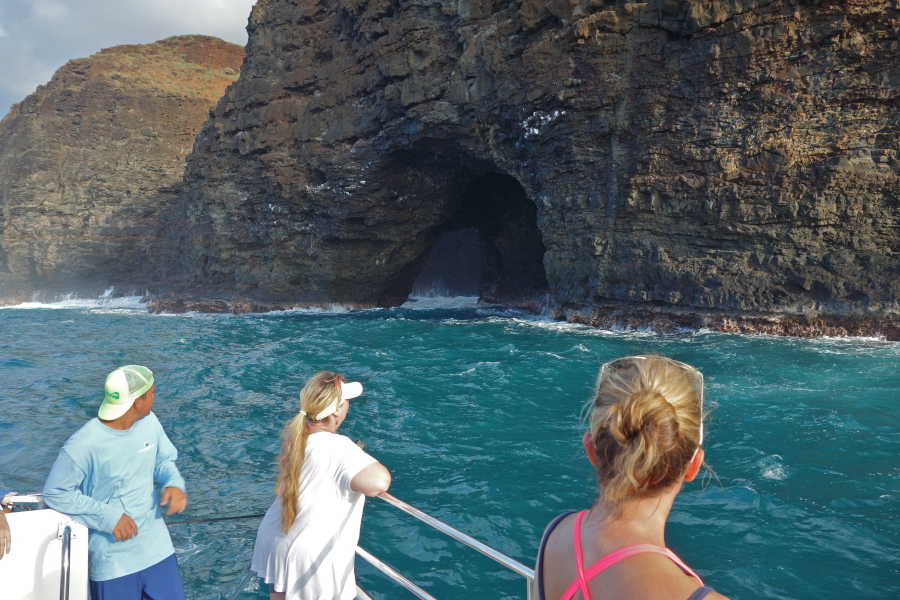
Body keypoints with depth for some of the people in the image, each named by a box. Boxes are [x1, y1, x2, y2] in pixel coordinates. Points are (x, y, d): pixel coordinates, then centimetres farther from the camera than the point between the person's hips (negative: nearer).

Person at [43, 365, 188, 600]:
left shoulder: (149, 422, -8)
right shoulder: (83, 446, -25)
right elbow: (55, 493, -16)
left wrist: (174, 483, -14)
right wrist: (108, 516, -21)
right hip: (112, 558, -5)